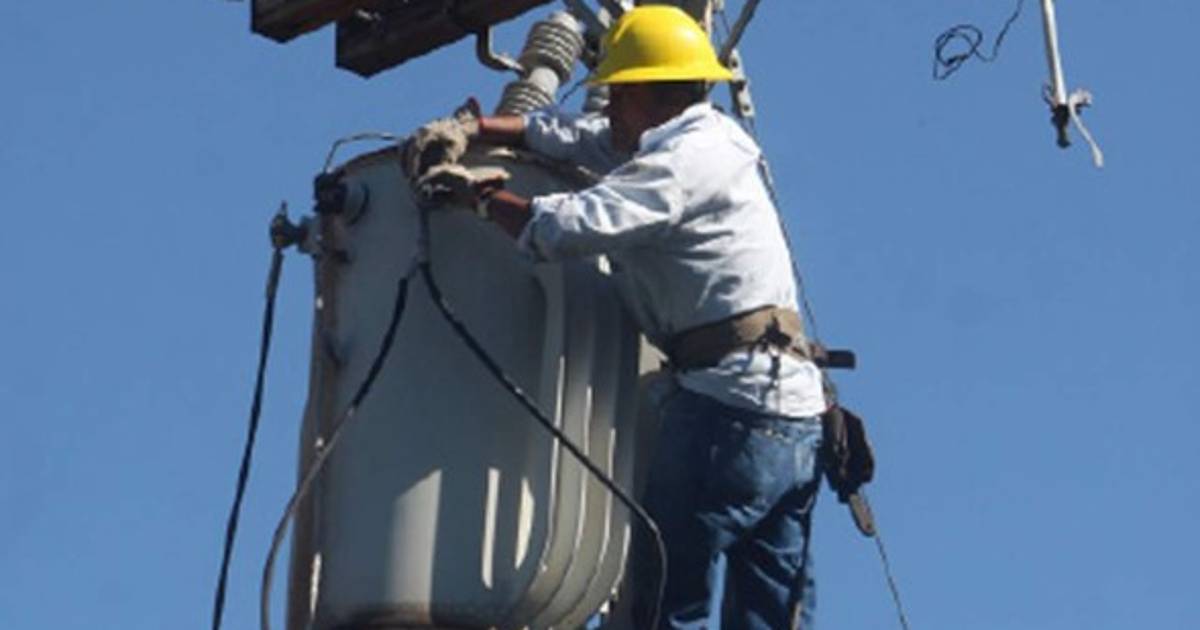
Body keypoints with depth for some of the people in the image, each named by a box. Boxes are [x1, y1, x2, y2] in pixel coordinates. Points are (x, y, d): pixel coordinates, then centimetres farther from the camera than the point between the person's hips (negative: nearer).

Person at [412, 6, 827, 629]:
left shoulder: (686, 160, -7)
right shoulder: (704, 139, 21)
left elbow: (566, 227, -17)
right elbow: (570, 136, 29)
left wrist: (476, 192, -1)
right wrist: (475, 128, 19)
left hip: (732, 398, -9)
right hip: (796, 415, 10)